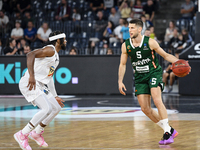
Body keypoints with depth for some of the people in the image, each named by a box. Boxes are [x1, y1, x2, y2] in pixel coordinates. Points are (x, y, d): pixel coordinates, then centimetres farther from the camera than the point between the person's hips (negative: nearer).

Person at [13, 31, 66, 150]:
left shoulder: (56, 56, 20)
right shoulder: (50, 50, -12)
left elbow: (49, 77, 29)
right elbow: (31, 55, -29)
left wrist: (55, 97, 29)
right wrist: (31, 76, -39)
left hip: (40, 85, 10)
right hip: (30, 84, -10)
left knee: (56, 108, 12)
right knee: (47, 109, -23)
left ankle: (37, 133, 24)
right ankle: (22, 135, -15)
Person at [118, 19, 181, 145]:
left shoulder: (150, 42, -12)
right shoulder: (126, 45, -3)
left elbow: (166, 55, -3)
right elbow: (122, 64, 9)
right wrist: (120, 81, 2)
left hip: (154, 73, -4)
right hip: (140, 78, 4)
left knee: (157, 100, -25)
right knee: (145, 108, -3)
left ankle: (167, 133, -19)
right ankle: (170, 130, 10)